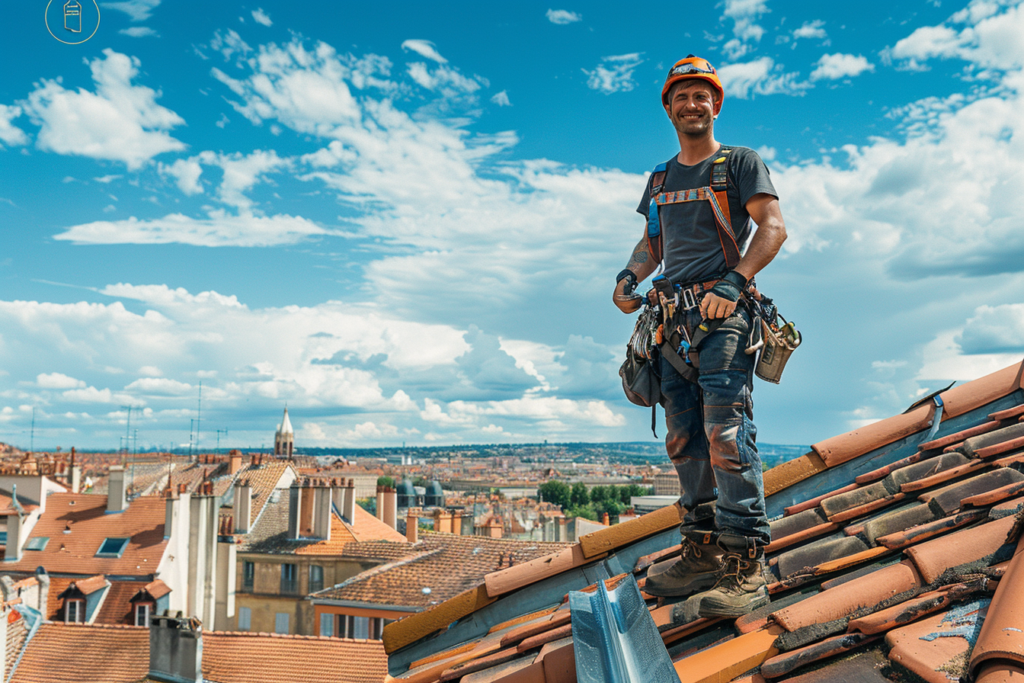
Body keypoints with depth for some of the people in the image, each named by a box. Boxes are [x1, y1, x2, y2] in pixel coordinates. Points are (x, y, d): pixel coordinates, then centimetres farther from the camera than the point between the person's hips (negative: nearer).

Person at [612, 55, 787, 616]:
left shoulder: (740, 163, 7)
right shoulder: (661, 178, 24)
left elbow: (773, 226, -3)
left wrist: (735, 280, -19)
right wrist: (629, 278, 5)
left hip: (723, 314, -6)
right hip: (675, 317, 6)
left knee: (725, 433, -17)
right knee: (685, 440, 4)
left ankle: (744, 565, -15)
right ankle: (701, 554, 11)